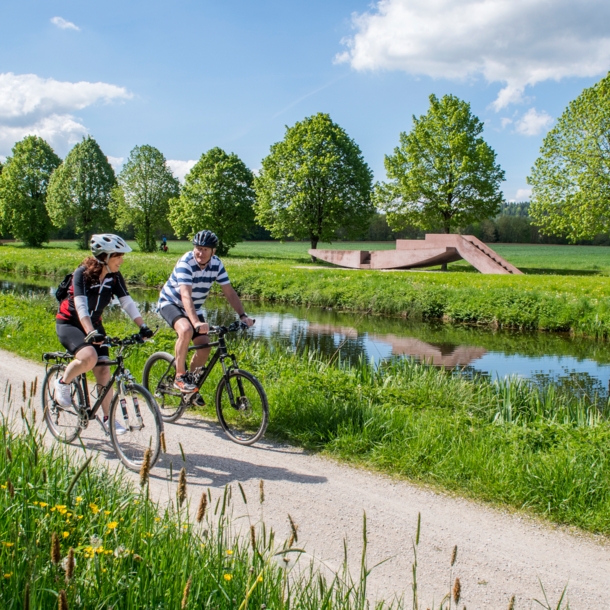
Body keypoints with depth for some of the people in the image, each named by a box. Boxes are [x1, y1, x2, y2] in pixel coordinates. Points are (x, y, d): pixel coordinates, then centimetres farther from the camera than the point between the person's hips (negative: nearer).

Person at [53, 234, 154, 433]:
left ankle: (108, 418, 8)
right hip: (69, 323, -5)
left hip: (94, 324, 6)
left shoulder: (114, 276, -7)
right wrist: (91, 333, -47)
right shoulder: (82, 273, -23)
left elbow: (127, 302, -12)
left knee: (103, 371, -3)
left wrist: (142, 326, -25)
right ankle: (63, 383, -4)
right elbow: (80, 305, -34)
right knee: (89, 357, -32)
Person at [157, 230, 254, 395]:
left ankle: (191, 379, 17)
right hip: (170, 303, -6)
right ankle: (180, 376, -20)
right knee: (186, 330, -34)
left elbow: (229, 292, -12)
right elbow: (186, 295, -39)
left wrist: (242, 315, -26)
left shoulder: (217, 264, -12)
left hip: (194, 308, 6)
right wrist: (196, 322, -53)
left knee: (204, 348, -7)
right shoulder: (186, 263, -29)